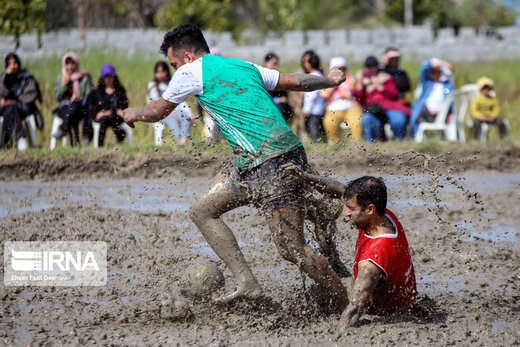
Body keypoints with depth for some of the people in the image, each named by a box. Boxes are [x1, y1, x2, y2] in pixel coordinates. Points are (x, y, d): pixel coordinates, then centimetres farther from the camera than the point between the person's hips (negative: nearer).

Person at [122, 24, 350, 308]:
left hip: (272, 165, -10)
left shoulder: (191, 72, -2)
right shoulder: (244, 67, 19)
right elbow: (295, 82, 28)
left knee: (291, 249, -8)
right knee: (201, 211, 14)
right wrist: (329, 80, 47)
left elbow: (158, 111, 14)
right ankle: (247, 284, 10)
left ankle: (347, 306, 0)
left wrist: (133, 114, 36)